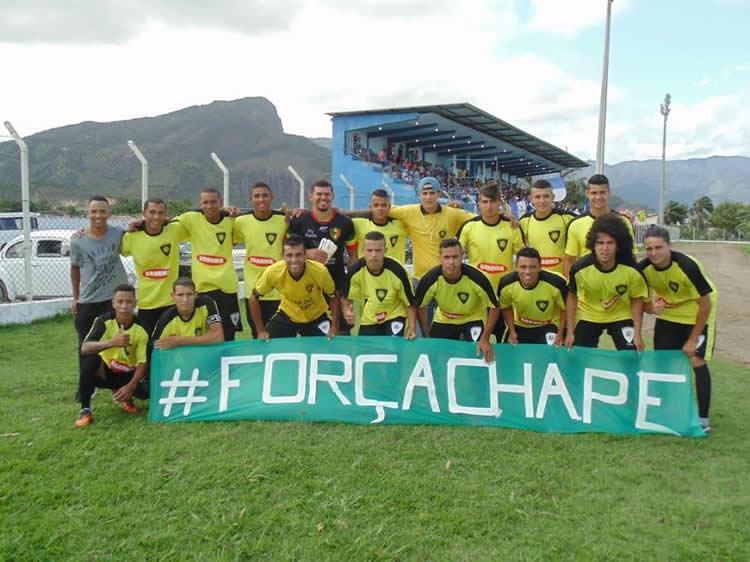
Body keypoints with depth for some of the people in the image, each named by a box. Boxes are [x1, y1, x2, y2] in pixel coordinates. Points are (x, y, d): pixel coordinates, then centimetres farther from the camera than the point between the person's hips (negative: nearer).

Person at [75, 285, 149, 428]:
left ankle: (124, 396, 13)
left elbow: (142, 363, -15)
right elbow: (84, 348, -32)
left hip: (127, 375, 2)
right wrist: (111, 342, -48)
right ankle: (85, 410, -20)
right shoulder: (104, 321, -19)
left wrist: (130, 386, -30)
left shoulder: (141, 328, -17)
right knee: (90, 359, -34)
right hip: (104, 371, -2)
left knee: (147, 391, -25)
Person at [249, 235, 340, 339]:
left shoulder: (320, 271, -31)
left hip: (317, 317, 0)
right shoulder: (272, 272, -29)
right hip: (286, 315, 1)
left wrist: (334, 329, -16)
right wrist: (261, 331, -12)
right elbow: (254, 298, -12)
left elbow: (334, 297, -12)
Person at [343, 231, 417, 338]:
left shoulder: (397, 271, -28)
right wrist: (347, 312, -26)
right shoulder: (356, 271, -22)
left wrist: (412, 328, -20)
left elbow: (410, 302, -14)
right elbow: (347, 297, -5)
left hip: (395, 316, -3)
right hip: (369, 318, 3)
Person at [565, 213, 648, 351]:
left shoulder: (631, 270, -26)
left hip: (621, 317, 0)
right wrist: (570, 331, -7)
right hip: (588, 317, 0)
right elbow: (572, 297, -8)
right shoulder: (580, 268, -26)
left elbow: (637, 300, -8)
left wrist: (637, 333, -11)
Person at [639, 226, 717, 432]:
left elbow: (705, 304, -22)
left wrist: (692, 340, -19)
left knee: (697, 361, -10)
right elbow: (643, 298, -3)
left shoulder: (688, 266, -32)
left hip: (697, 313, -4)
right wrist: (650, 307, -30)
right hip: (668, 313, 5)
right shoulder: (643, 268, -19)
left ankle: (703, 418, 2)